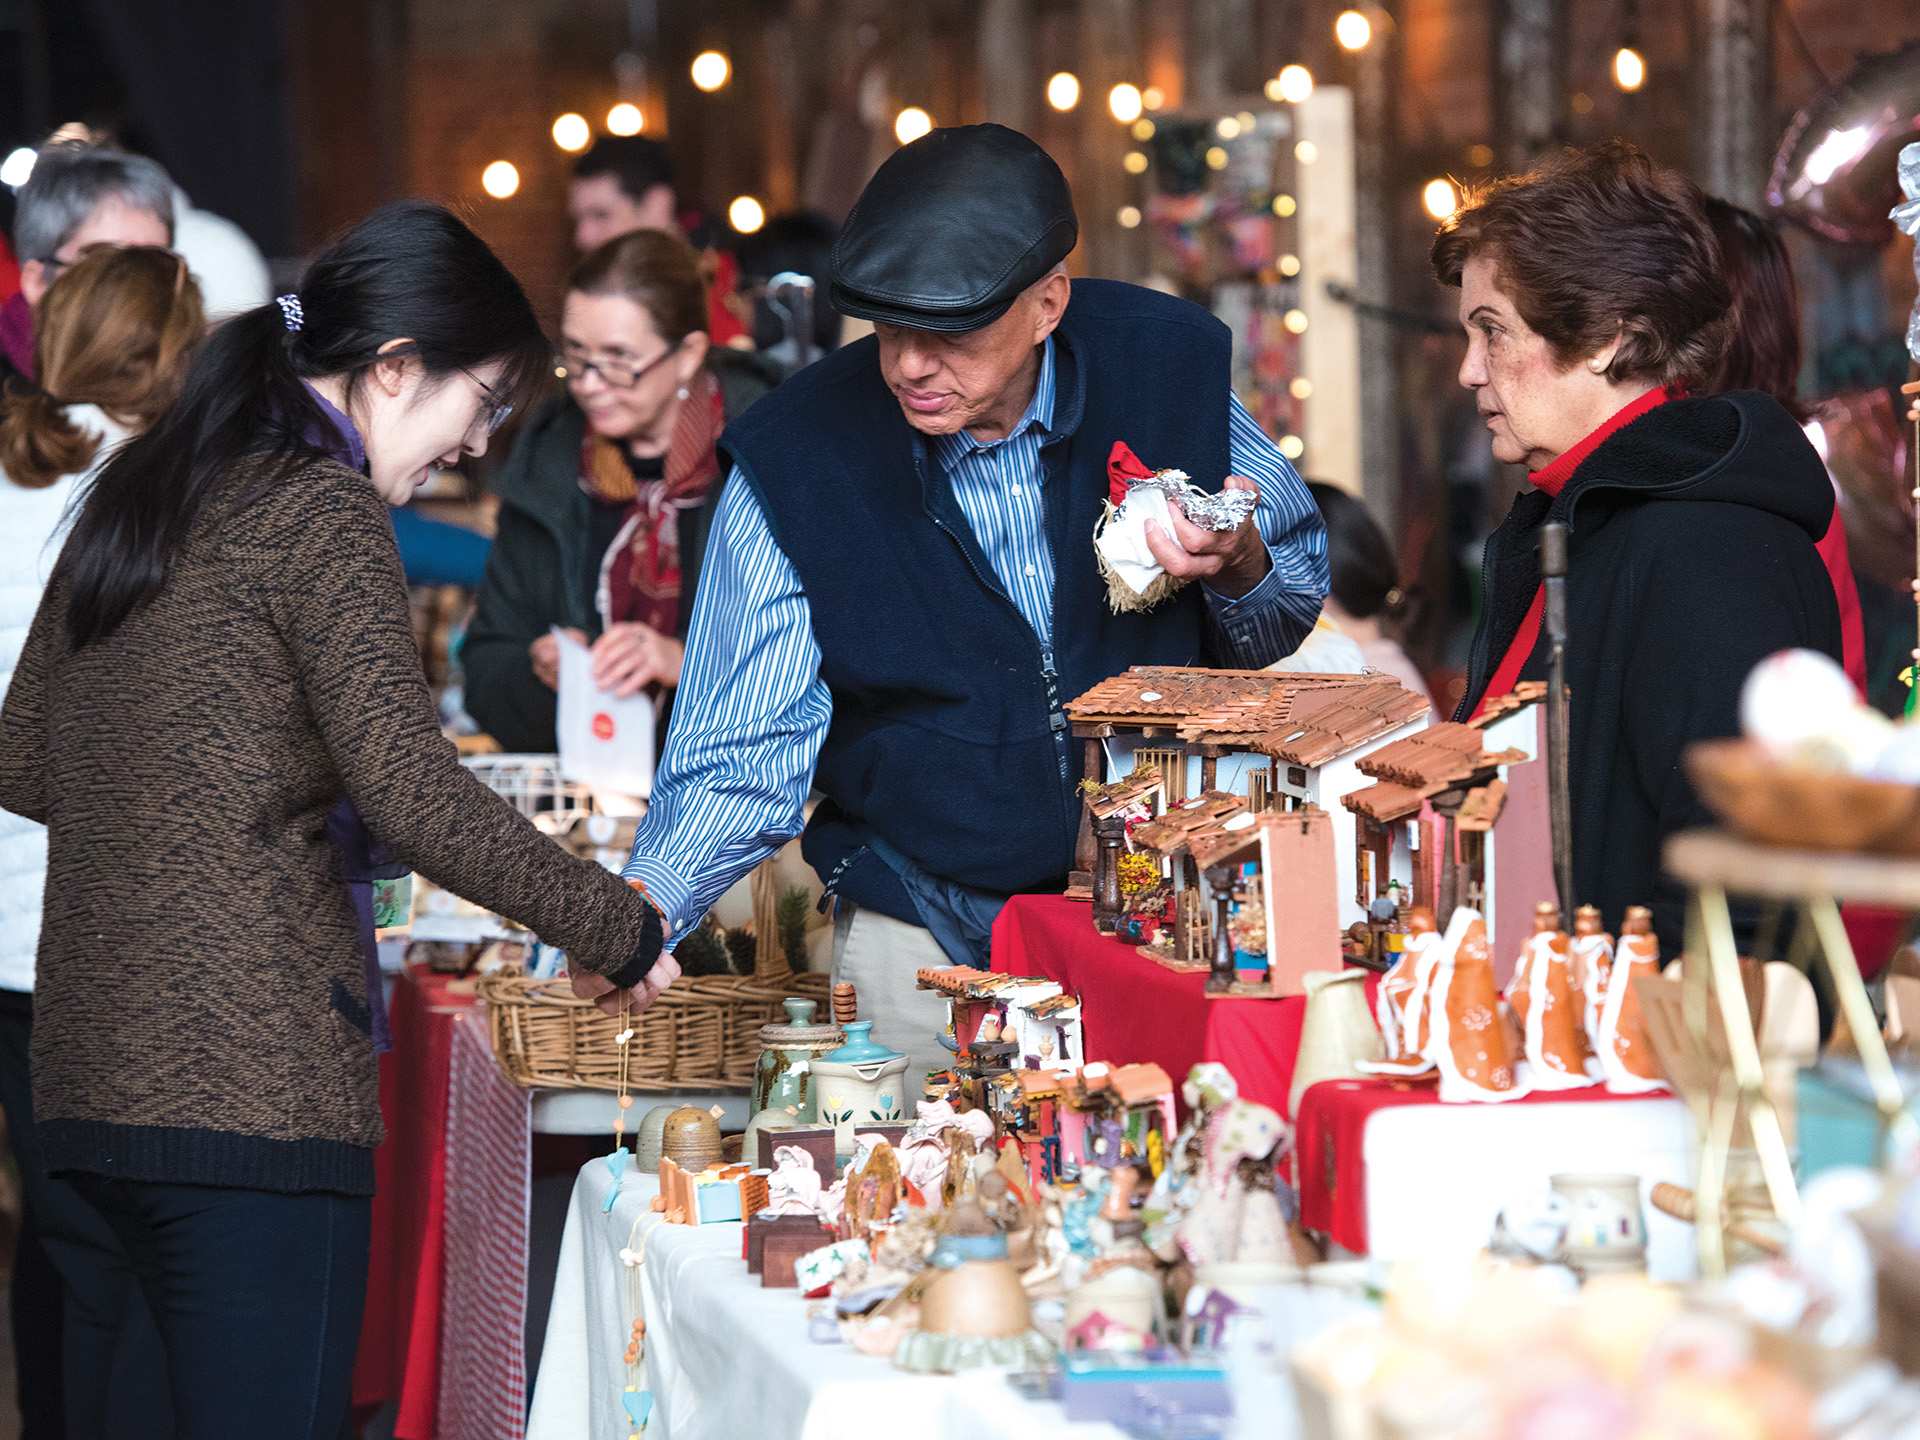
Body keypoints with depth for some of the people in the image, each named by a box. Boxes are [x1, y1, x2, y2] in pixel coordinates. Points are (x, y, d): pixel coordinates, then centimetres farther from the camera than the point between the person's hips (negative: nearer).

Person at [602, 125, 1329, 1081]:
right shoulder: (792, 457, -10)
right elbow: (744, 753, -7)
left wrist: (1238, 569, -14)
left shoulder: (1166, 364, -5)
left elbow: (1292, 612, 10)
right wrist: (641, 910, -25)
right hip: (928, 938, -1)